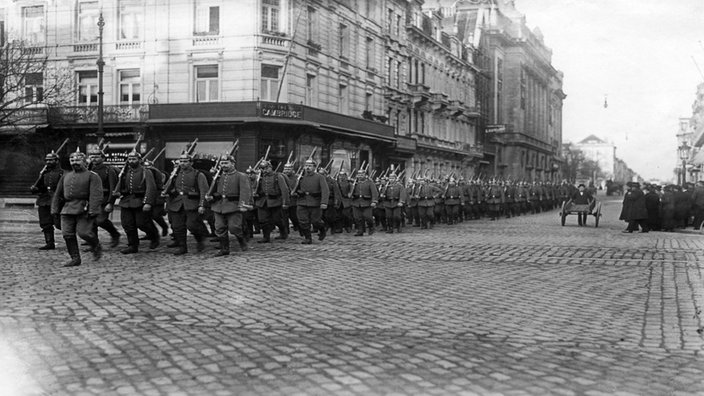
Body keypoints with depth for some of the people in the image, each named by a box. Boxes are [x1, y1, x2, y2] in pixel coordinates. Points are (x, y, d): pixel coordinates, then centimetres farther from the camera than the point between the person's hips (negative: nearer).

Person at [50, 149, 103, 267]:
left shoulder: (92, 176, -1)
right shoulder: (66, 177, 18)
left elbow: (96, 195, -12)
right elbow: (58, 194, 21)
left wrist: (92, 211, -21)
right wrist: (55, 209, 14)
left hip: (84, 210, -6)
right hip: (67, 210, 6)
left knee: (83, 232, -13)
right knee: (67, 234, -2)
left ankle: (96, 247, 17)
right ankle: (75, 259, 7)